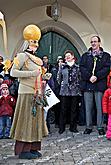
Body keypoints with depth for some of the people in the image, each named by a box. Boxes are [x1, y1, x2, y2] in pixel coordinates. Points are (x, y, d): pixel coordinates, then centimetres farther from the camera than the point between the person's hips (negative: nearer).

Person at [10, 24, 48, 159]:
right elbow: (13, 72, -16)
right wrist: (32, 73, -21)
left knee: (35, 120, 10)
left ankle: (32, 148, 18)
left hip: (36, 94, 8)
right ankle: (23, 150, 1)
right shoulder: (22, 56, -6)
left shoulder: (36, 59, 17)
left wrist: (44, 76, 10)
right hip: (27, 93, -8)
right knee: (26, 121, -5)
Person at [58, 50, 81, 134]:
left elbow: (80, 79, 10)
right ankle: (62, 128, 8)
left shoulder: (77, 67, 6)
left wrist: (77, 85, 5)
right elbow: (59, 79, 14)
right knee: (63, 110, 1)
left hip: (75, 91, 0)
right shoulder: (62, 67, 7)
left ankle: (73, 127, 13)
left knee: (74, 110, 4)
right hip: (64, 91, 0)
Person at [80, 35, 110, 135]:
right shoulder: (85, 56, 16)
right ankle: (88, 127, 9)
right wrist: (89, 77, -12)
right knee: (88, 107, 3)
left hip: (100, 84, -2)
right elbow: (82, 68, 4)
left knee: (100, 106, -1)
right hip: (87, 84, 2)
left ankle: (100, 127, 5)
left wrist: (97, 77, -14)